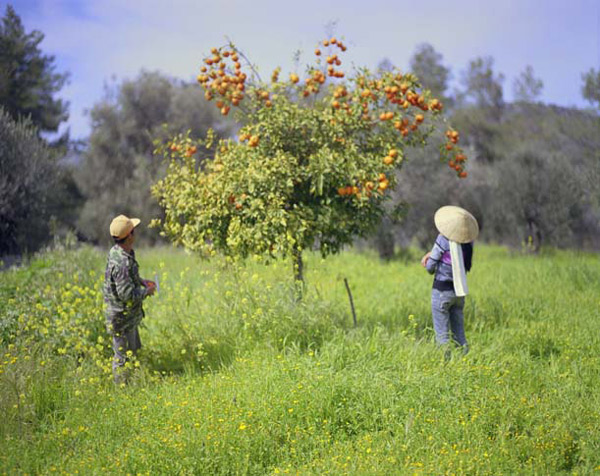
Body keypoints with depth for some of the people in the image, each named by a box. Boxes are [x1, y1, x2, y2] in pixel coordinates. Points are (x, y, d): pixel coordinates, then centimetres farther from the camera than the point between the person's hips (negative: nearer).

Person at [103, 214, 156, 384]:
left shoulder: (116, 251, 1)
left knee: (133, 349, 25)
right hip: (122, 318, -11)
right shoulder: (122, 262, -31)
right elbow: (127, 294, -31)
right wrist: (147, 291, -14)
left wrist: (142, 281, 9)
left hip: (129, 315, 11)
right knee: (123, 356, 6)